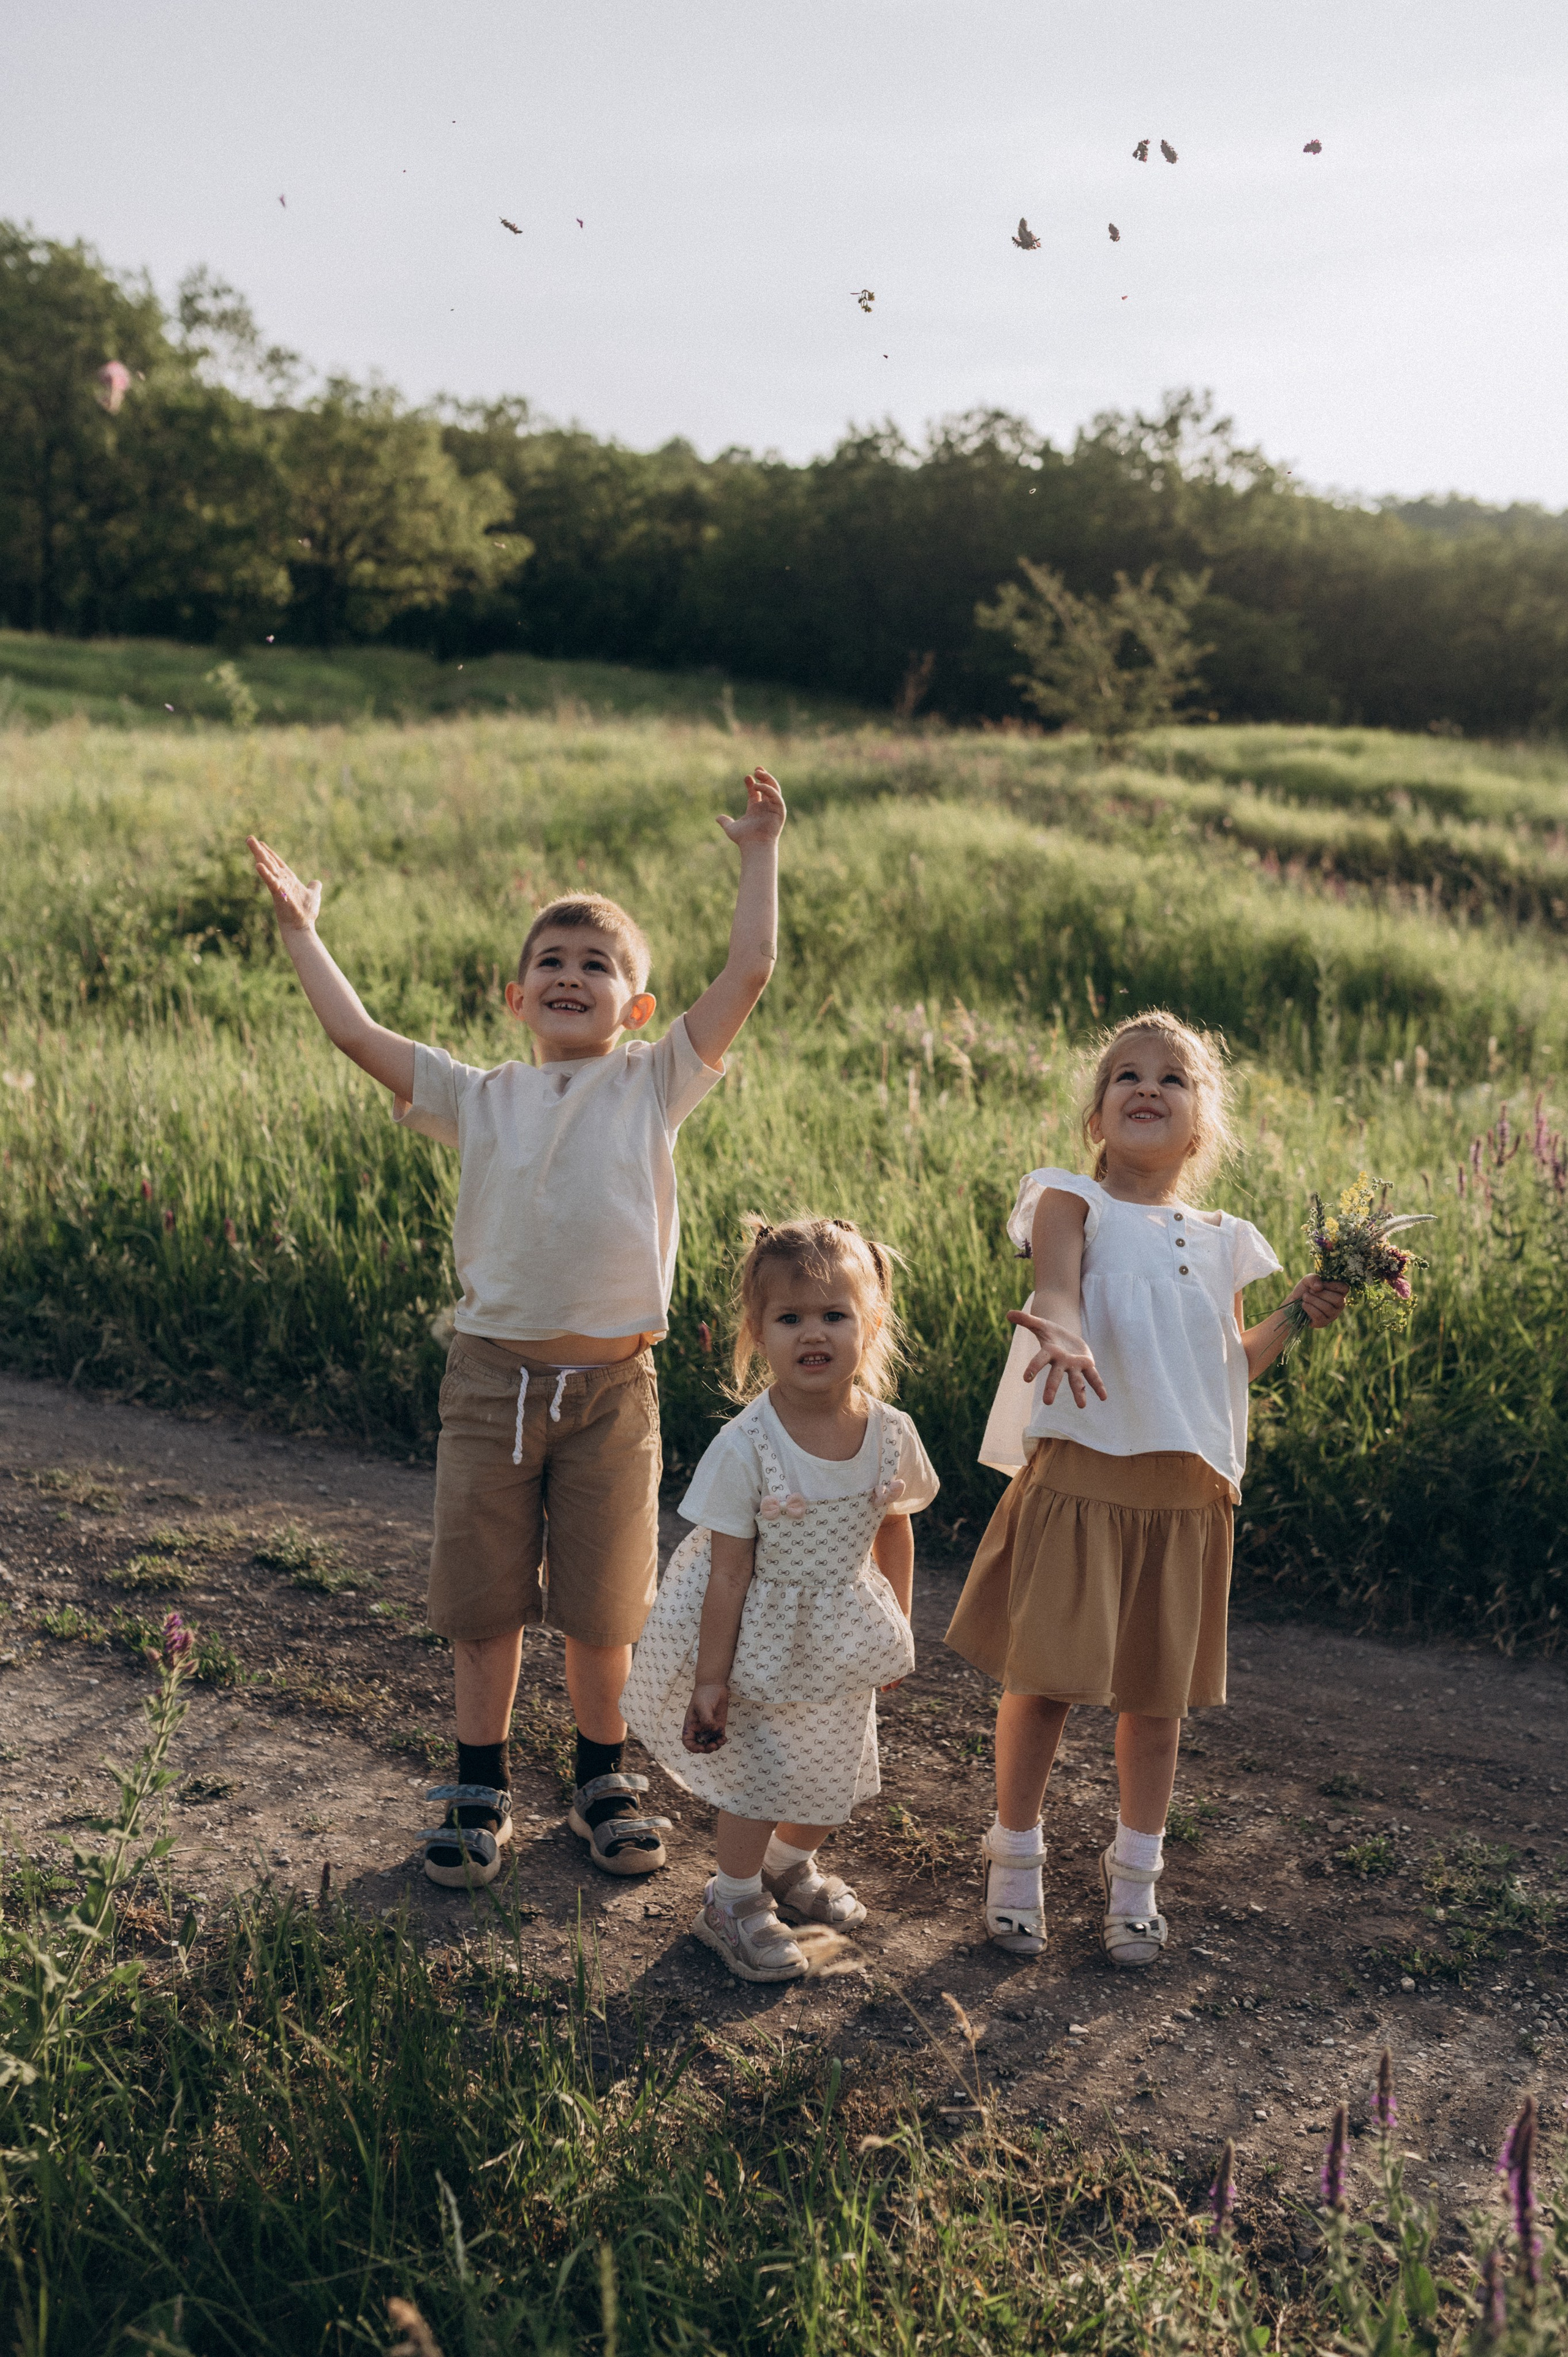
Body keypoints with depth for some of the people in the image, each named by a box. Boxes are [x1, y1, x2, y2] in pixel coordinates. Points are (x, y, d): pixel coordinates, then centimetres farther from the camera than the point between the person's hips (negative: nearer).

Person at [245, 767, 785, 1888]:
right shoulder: (480, 1099, 6)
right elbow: (356, 1033, 3)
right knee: (485, 1598, 10)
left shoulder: (655, 1085, 3)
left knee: (603, 1601, 11)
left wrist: (761, 854, 1)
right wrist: (301, 929, 9)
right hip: (494, 1372, 1)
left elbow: (749, 972, -3)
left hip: (613, 1383, -1)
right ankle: (482, 1787, 28)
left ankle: (605, 1778, 31)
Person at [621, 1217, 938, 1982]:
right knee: (759, 1777, 5)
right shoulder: (746, 1447, -25)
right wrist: (710, 1679, -16)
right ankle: (733, 1902, 31)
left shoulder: (890, 1435, -13)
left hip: (840, 1639, 5)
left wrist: (896, 1628, 11)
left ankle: (790, 1866, 48)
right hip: (759, 1638, -4)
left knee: (831, 1773, 18)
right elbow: (728, 1571, -20)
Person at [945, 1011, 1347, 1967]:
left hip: (1186, 1495, 4)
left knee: (1159, 1689, 11)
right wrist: (1062, 1333, -43)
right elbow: (1056, 1288, -21)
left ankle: (1136, 1876, 28)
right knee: (1046, 1675, 1)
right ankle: (1016, 1857, 23)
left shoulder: (1221, 1242, 14)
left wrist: (1297, 1316, 7)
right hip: (1079, 1480, -4)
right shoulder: (1072, 1201, 0)